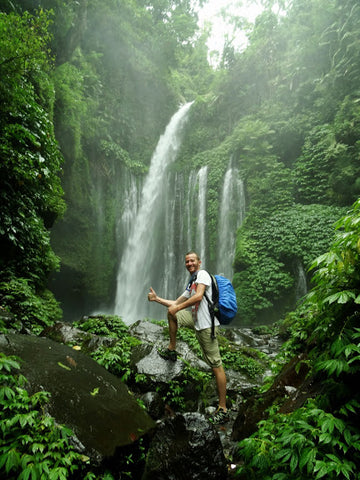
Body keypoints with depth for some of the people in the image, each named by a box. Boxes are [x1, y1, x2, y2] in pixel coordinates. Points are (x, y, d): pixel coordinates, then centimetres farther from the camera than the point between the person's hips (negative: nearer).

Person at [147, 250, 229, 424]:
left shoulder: (202, 274, -5)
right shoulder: (190, 284, 22)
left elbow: (198, 296, -21)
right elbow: (176, 303, 27)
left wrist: (178, 308, -13)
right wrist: (157, 299, 22)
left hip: (207, 324, -9)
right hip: (196, 320, 9)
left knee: (216, 365, -5)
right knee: (171, 312, 16)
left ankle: (222, 409, 2)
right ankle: (172, 350, 21)